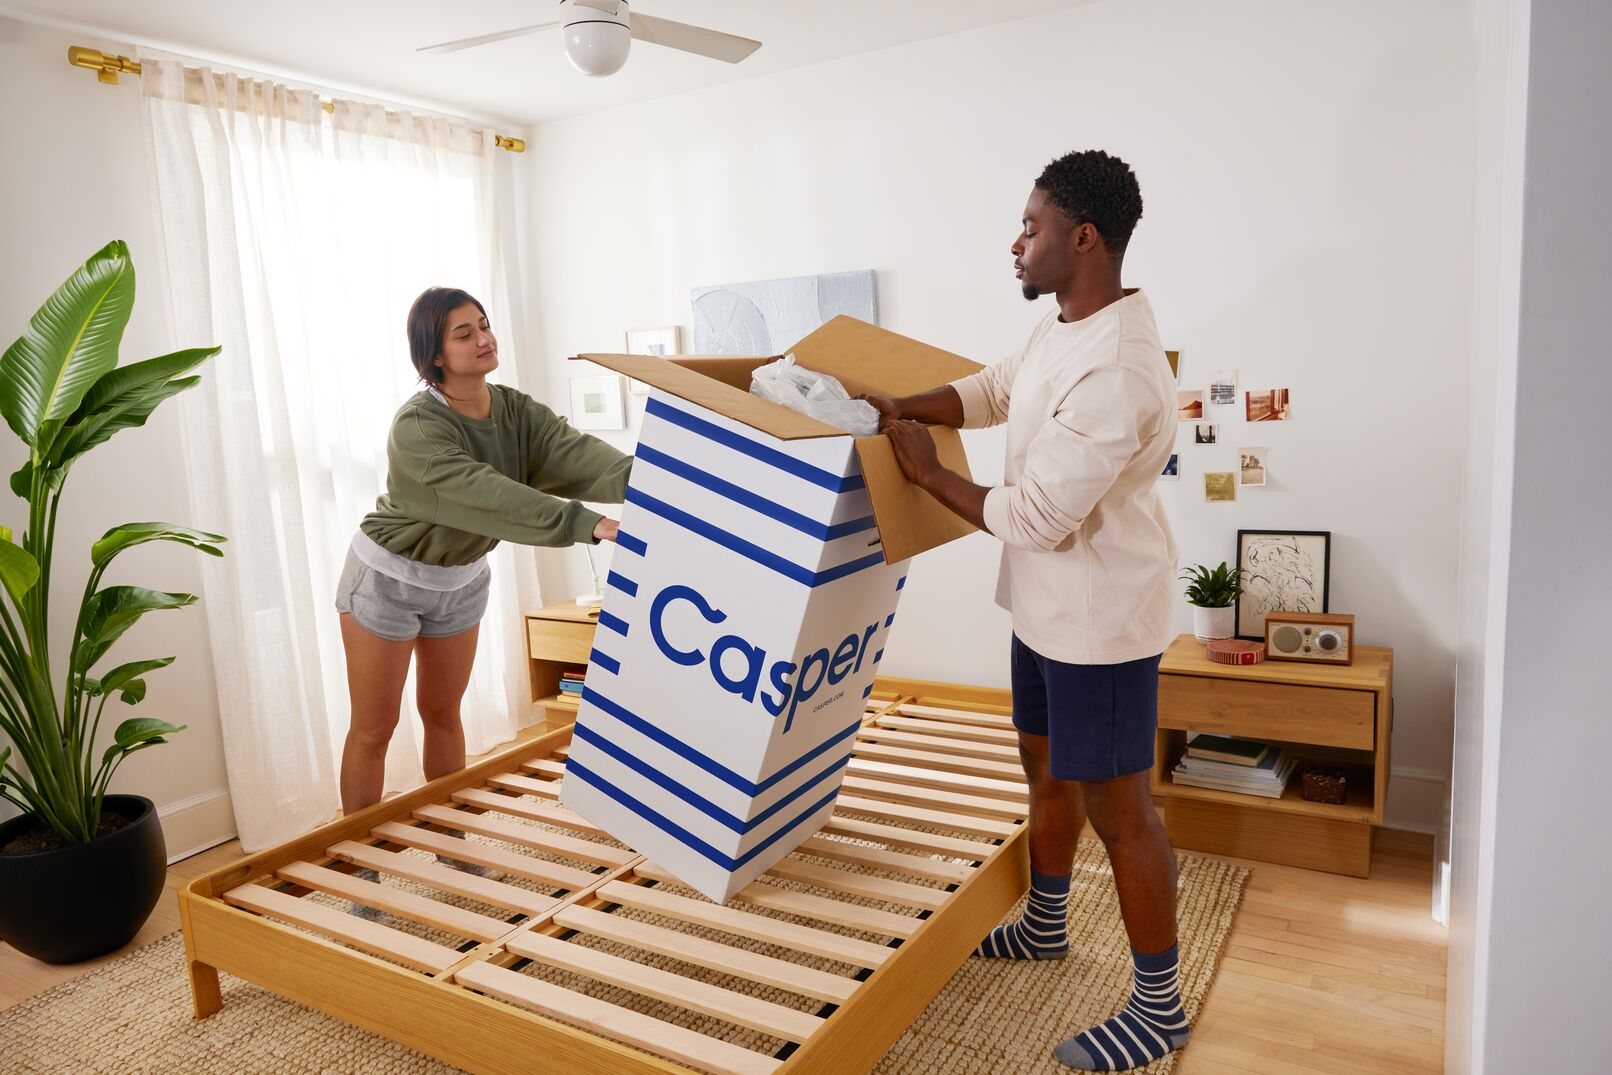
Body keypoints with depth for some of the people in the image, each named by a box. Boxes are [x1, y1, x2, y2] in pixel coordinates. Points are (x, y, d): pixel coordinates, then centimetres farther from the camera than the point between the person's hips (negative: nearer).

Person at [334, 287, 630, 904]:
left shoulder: (516, 411, -13)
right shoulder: (417, 427, -31)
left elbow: (584, 456, -28)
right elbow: (489, 495, -45)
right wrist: (588, 524, -56)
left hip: (461, 580, 5)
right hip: (388, 577, -5)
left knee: (443, 713, 17)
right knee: (374, 727, 4)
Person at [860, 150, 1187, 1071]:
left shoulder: (1117, 373, -29)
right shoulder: (1069, 326, 4)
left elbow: (1035, 517, -27)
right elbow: (998, 388, 18)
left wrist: (930, 474, -13)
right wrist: (904, 406, 2)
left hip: (1100, 622, -10)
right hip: (1048, 607, 10)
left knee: (1116, 806, 3)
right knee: (1048, 767, 23)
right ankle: (1045, 927, 46)